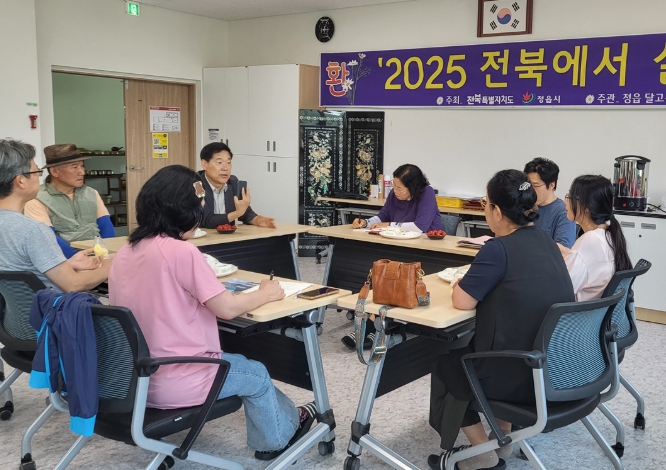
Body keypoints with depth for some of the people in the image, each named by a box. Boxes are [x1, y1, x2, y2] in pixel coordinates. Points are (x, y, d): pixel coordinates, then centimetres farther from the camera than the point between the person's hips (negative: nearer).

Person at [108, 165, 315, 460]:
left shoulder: (125, 252, 2)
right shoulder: (180, 251, -22)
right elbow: (228, 309, -17)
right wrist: (266, 293, 0)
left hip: (135, 377, 8)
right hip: (173, 383, -7)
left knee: (238, 362, 27)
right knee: (257, 375, 20)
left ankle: (283, 419, 44)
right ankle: (278, 434, 45)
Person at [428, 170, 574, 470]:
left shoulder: (498, 248, -20)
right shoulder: (545, 241, 5)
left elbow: (462, 301, -16)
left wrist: (461, 284, 4)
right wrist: (478, 281, 10)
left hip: (524, 376, -8)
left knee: (446, 363, 17)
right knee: (469, 348, 32)